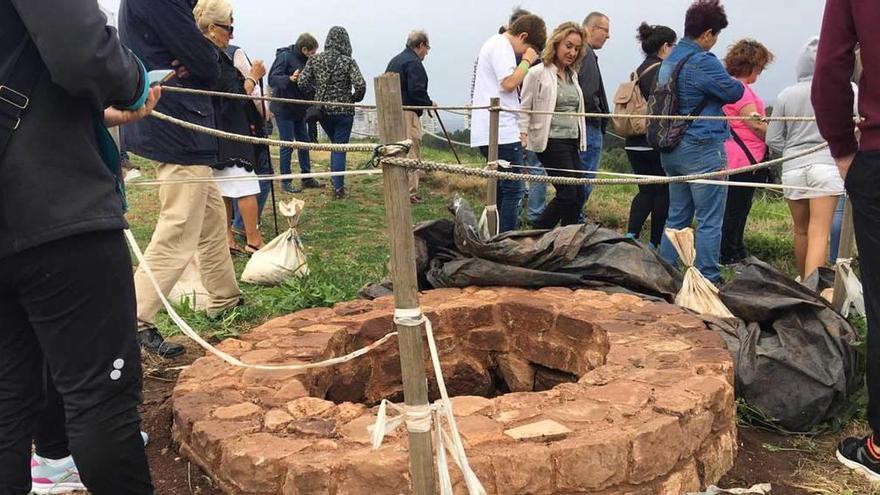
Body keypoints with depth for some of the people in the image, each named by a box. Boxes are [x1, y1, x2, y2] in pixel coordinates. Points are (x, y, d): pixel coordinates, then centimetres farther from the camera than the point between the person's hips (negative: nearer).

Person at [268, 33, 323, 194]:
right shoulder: (284, 56, -15)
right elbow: (272, 79, -24)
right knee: (287, 145, -3)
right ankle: (285, 182, 6)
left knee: (304, 142, 12)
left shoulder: (304, 60, 9)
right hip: (284, 109, -8)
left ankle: (307, 177, 22)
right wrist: (290, 79, -38)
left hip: (299, 109, 8)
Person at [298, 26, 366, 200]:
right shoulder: (348, 62, -10)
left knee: (336, 145, 23)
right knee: (340, 148, 3)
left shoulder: (315, 60, -1)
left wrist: (316, 96, 11)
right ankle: (338, 187, 4)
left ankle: (337, 184, 25)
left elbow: (302, 83, -3)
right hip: (343, 111, -4)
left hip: (322, 110, 4)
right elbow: (360, 85, -20)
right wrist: (353, 98, 0)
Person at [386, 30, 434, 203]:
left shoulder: (395, 60, 19)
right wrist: (429, 103, -3)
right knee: (412, 154, -5)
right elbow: (417, 91, -20)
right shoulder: (414, 63, -12)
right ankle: (410, 193, -4)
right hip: (407, 113, -9)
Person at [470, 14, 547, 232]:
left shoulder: (494, 44, 23)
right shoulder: (501, 45, -9)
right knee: (514, 190, -8)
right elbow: (509, 83, -19)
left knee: (501, 190, 15)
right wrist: (526, 61, -6)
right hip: (501, 133, -11)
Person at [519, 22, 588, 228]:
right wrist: (523, 136, -15)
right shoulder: (537, 73, -6)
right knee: (568, 194, -12)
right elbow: (524, 109, -5)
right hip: (551, 141, -8)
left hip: (571, 141, 8)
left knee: (578, 195, 6)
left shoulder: (572, 75, 16)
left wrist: (580, 139, 19)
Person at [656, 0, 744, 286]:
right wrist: (734, 83, 14)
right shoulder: (703, 62, -15)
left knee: (677, 217, 15)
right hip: (702, 149, -9)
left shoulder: (669, 61, 13)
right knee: (709, 222, -2)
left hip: (672, 149, 9)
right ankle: (708, 281, 2)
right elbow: (734, 92, -6)